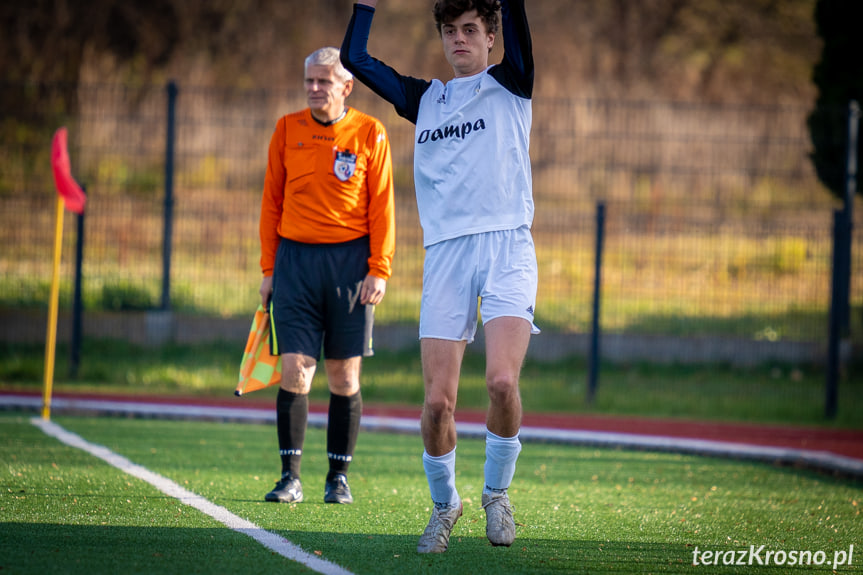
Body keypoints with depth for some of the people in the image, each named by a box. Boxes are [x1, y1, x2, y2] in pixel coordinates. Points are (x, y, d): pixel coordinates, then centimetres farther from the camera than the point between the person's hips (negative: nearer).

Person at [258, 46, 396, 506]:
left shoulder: (370, 134, 2)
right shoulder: (287, 130, 6)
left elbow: (381, 207, 2)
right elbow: (272, 203, 10)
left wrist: (379, 271, -6)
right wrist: (269, 269, 5)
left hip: (350, 260, -1)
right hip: (296, 257, 1)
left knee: (344, 376, 2)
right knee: (294, 370, -6)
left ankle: (339, 478, 11)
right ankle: (290, 477, -2)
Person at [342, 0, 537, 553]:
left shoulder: (508, 84, 9)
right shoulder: (425, 99, 19)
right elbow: (356, 57, 18)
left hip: (506, 245, -3)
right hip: (445, 253, 3)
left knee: (502, 381, -20)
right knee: (438, 401, -4)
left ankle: (498, 493, 2)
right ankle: (445, 504, 18)